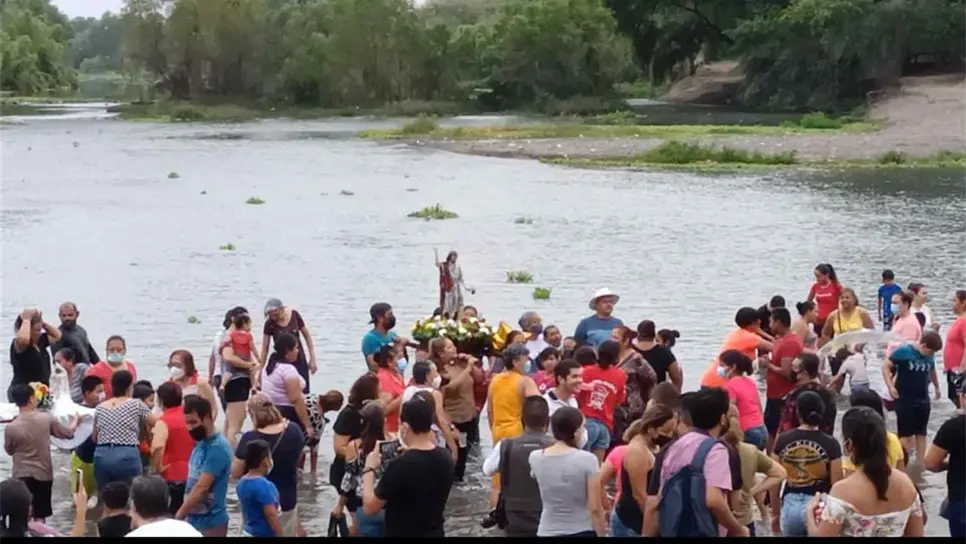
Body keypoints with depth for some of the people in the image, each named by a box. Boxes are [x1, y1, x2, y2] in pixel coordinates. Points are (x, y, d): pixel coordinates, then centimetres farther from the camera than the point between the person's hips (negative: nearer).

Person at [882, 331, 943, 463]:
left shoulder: (930, 357, 2)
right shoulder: (903, 352, -13)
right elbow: (885, 366, -9)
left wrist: (937, 387, 33)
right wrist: (890, 386, -17)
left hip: (923, 400, 5)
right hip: (904, 400, -5)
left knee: (921, 433, 10)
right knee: (905, 434, -3)